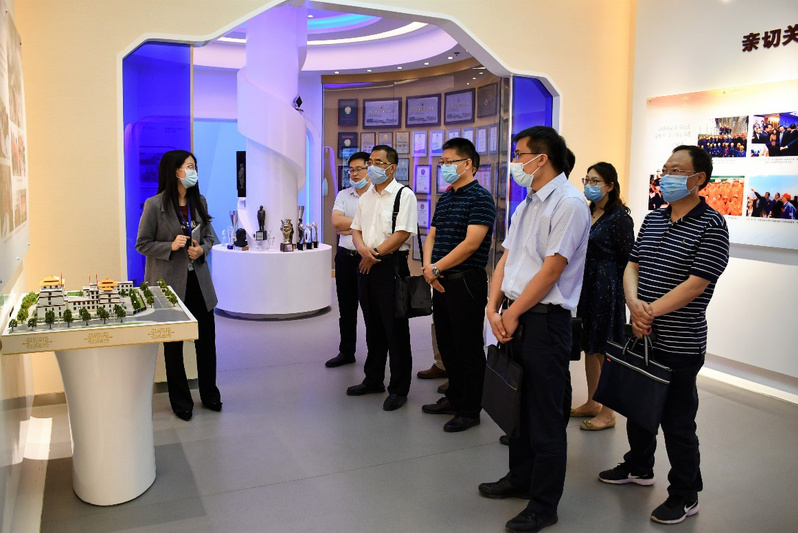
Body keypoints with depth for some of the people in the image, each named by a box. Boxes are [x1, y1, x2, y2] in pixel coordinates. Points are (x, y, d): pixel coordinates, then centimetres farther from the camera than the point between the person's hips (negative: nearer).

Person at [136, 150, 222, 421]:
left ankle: (209, 393, 28)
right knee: (173, 343, 8)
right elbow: (142, 244, -6)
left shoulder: (199, 201, 4)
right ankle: (180, 401, 22)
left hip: (198, 279, 5)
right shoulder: (154, 205, -11)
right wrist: (171, 246, -21)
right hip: (170, 281, -4)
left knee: (206, 338, 10)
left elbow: (210, 236, 13)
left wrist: (202, 249, -8)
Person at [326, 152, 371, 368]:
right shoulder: (343, 195, 11)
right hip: (345, 257, 6)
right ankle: (346, 352, 26)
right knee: (346, 308, 14)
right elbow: (336, 221, -3)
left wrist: (347, 227, -12)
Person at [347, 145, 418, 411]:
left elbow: (402, 234, -16)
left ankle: (398, 389, 10)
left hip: (391, 265, -7)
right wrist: (363, 249, -7)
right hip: (366, 266, 7)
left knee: (395, 330, -1)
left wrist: (374, 255, -12)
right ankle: (373, 380, 30)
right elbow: (356, 229, 15)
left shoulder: (404, 195, -8)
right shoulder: (365, 197, 15)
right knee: (373, 327, 16)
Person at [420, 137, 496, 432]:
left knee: (468, 348, 2)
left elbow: (471, 243, -20)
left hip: (466, 282, -8)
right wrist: (428, 267, -5)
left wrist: (436, 268, -15)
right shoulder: (444, 199, 15)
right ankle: (454, 398, 32)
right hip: (441, 282, 8)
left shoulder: (480, 198, -11)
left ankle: (470, 410, 14)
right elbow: (432, 236, 14)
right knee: (447, 344, 17)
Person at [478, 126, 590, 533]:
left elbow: (551, 270, -18)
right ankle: (520, 478, 37)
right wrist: (493, 308, 0)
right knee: (519, 403, 20)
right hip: (515, 318, 9)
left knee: (546, 418, 2)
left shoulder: (569, 204, -13)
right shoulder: (526, 205, 15)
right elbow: (506, 259, 12)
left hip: (546, 319, -8)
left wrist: (513, 313, -12)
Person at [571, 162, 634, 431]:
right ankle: (591, 404, 28)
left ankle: (607, 413, 12)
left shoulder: (619, 217, -12)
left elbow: (628, 259, -11)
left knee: (604, 350, 0)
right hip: (585, 285, 8)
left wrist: (619, 292, -10)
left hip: (606, 288, -8)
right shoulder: (587, 213, 11)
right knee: (589, 347, 15)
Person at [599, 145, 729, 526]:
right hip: (641, 337, 7)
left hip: (679, 344, -7)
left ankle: (686, 495, 22)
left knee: (677, 421, 4)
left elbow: (695, 284, -19)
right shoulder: (654, 218, 10)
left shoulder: (710, 226, -12)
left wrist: (650, 311, -20)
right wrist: (634, 303, -12)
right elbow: (632, 266, 7)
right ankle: (639, 467, 42)